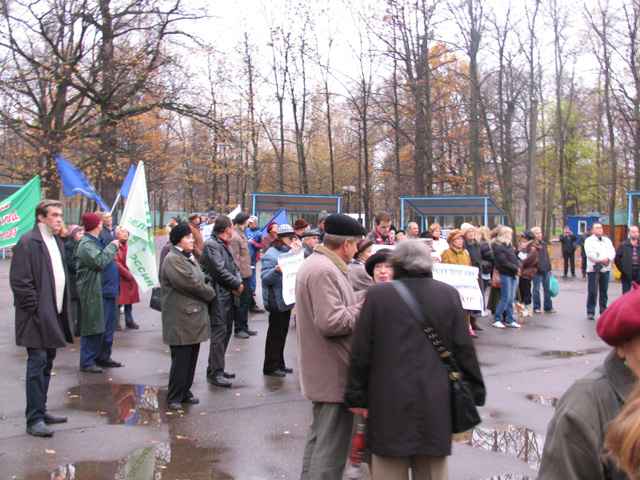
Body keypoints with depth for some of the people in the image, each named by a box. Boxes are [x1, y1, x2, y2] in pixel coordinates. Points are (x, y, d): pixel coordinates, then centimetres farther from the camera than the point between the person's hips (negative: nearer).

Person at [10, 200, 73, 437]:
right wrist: (35, 308, -17)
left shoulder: (56, 242, 15)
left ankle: (41, 410, 26)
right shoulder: (27, 242, -12)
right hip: (37, 318, -8)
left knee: (47, 364, 15)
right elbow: (19, 281, -16)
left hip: (53, 316, 8)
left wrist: (63, 309, 15)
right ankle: (34, 419, 2)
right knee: (37, 364, -5)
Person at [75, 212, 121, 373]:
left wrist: (117, 243, 13)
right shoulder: (86, 245, -15)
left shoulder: (96, 241, 18)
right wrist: (112, 247, -15)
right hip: (94, 293, -10)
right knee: (94, 328, -6)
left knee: (107, 327, 15)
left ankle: (104, 357, 26)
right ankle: (87, 362, 2)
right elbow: (99, 261, -26)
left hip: (107, 291, 10)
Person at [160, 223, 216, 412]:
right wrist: (210, 293, -6)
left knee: (192, 357, 13)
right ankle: (174, 397, 7)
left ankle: (185, 391, 24)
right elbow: (189, 283, -20)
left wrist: (206, 292, 1)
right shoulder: (173, 259, -14)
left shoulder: (190, 257, 18)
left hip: (195, 315, 9)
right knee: (181, 358, -4)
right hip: (180, 318, -9)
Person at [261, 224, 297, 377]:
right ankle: (270, 367, 9)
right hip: (276, 300, -9)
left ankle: (279, 363, 26)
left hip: (286, 300, 9)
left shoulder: (288, 252, 12)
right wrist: (276, 271, -36)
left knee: (283, 333, 15)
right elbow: (265, 278, -20)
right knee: (275, 333, -1)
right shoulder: (271, 254, -14)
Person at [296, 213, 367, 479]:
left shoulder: (313, 263, 13)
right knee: (331, 449, -2)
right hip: (334, 375, -11)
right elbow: (331, 322, -28)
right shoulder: (325, 271, -22)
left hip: (320, 372, 11)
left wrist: (355, 308, 8)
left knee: (318, 439, 23)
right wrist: (362, 310, -14)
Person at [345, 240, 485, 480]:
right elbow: (464, 350, 3)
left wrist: (356, 396, 5)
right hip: (435, 403, 2)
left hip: (389, 403, -2)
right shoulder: (448, 294, 0)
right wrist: (474, 393, 13)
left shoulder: (377, 294, -5)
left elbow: (361, 352, -4)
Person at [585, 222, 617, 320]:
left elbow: (612, 252, 5)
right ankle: (590, 312, 3)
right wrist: (601, 260, -16)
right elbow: (590, 254, -11)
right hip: (593, 268, -4)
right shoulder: (589, 241, 1)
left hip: (605, 269, 4)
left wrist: (608, 258, -15)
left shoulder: (607, 240, 16)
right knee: (592, 292, -4)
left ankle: (603, 312, 16)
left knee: (604, 292, 8)